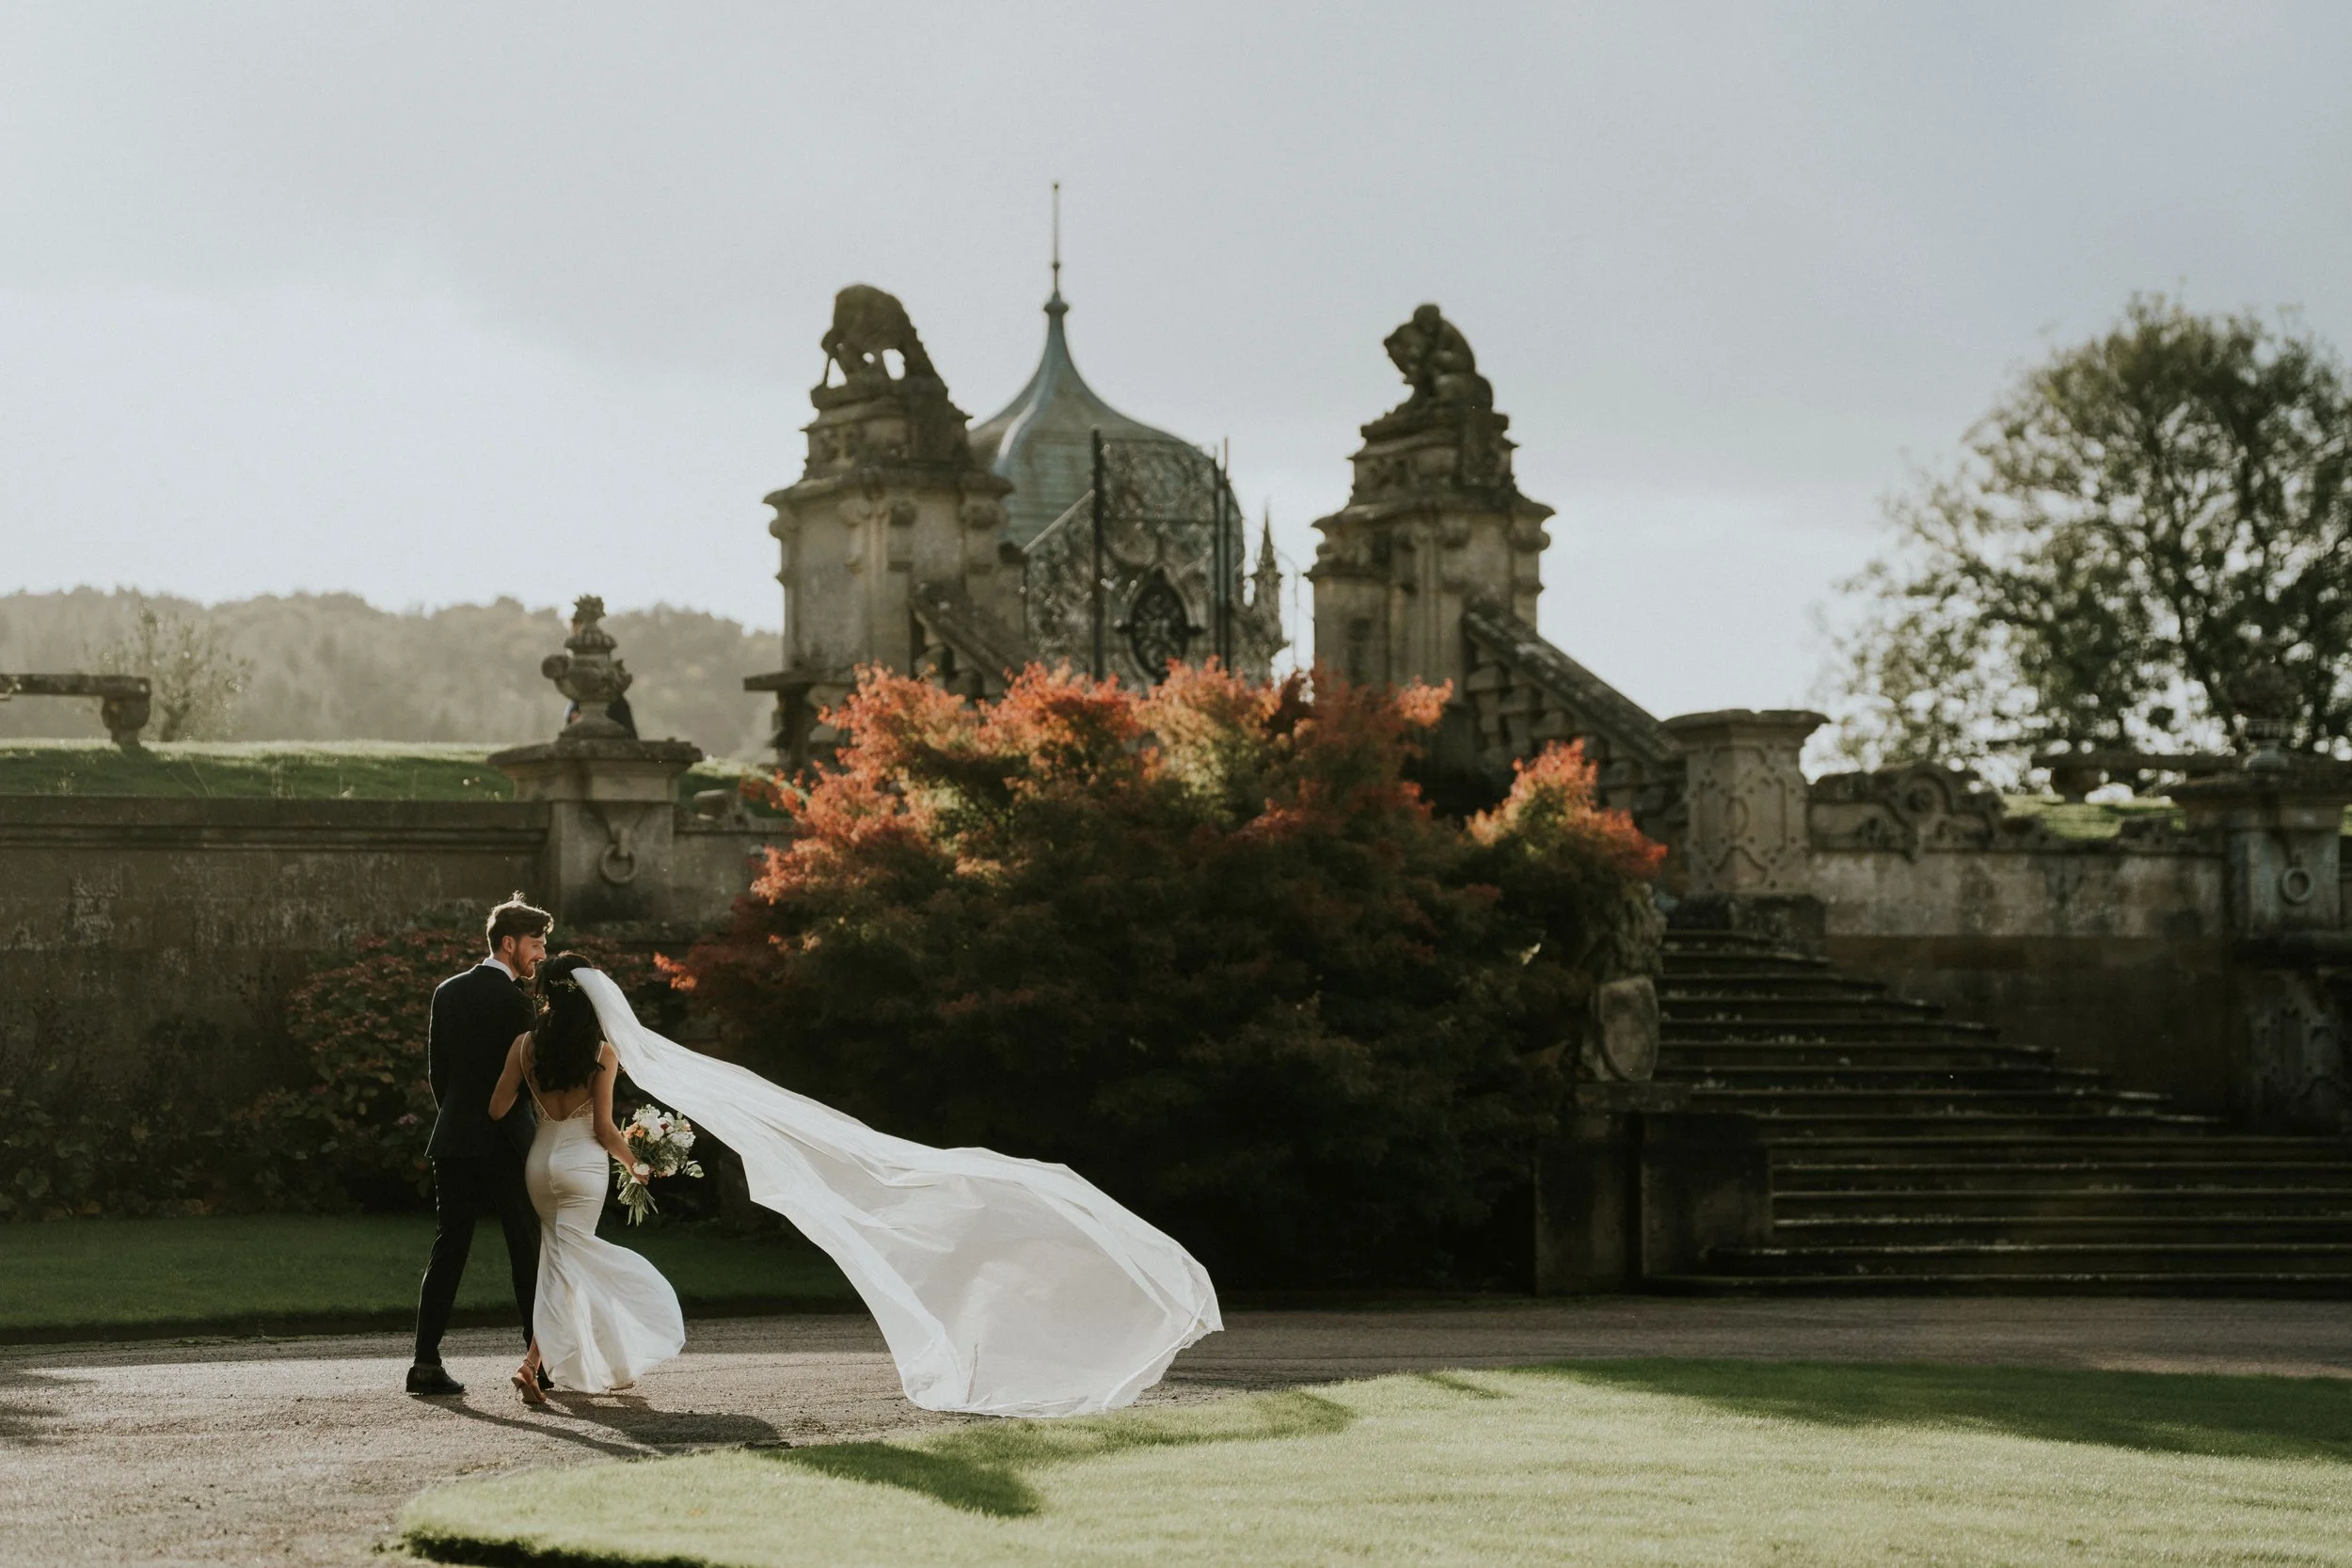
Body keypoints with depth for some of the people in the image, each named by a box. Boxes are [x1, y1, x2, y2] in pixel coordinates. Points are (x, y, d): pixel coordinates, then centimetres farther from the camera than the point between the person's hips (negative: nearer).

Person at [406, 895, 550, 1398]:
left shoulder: (448, 992, 9)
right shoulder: (514, 998, -11)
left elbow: (435, 1068, 12)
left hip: (454, 1140, 6)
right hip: (506, 1142, -5)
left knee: (447, 1250, 4)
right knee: (528, 1252, 5)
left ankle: (425, 1362, -4)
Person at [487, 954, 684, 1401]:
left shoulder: (525, 1044, -4)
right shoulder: (602, 1053, -11)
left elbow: (497, 1109, -3)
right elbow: (604, 1129, -10)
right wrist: (636, 1163, 6)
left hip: (539, 1159, 4)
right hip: (583, 1164, -4)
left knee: (561, 1259, 19)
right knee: (565, 1266, -2)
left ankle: (591, 1369, 27)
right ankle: (533, 1362, -19)